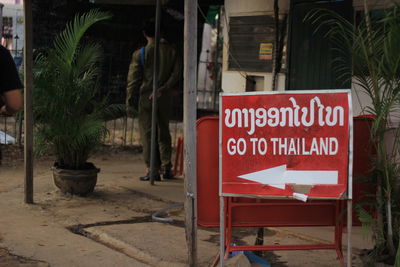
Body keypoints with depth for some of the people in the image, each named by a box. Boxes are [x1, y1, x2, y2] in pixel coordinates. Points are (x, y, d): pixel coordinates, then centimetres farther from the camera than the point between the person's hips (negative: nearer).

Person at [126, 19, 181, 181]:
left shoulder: (140, 54, -5)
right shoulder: (171, 50, 2)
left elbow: (133, 79, -3)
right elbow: (176, 74, -3)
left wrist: (129, 101, 2)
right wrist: (163, 89, -5)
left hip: (146, 97, -3)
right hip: (165, 98, 3)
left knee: (147, 133, 2)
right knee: (164, 132, 14)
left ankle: (152, 170, -1)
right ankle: (166, 167, 12)